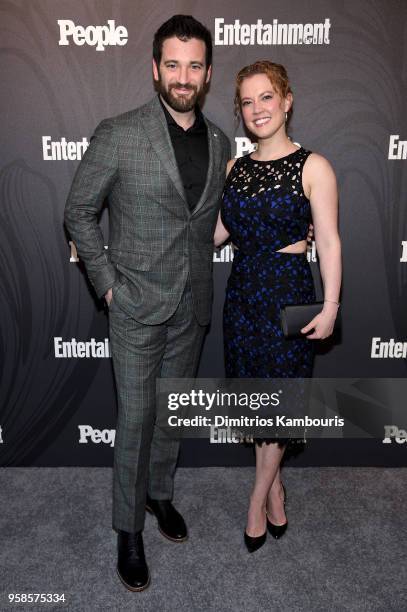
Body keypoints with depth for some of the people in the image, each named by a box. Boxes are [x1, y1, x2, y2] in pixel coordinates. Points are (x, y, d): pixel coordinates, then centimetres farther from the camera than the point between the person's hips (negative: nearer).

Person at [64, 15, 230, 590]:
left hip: (193, 306, 5)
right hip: (137, 305, -4)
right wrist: (106, 281, -7)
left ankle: (160, 491, 42)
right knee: (135, 418, 4)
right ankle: (129, 528, 25)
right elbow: (78, 212, -3)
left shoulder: (220, 141, 5)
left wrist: (201, 271, 10)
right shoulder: (118, 135, -10)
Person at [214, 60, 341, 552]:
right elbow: (216, 232, 11)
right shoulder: (235, 168, 8)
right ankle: (275, 491, 33)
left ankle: (258, 498, 26)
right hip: (243, 290, 5)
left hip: (288, 292, -5)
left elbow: (328, 241, -10)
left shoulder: (313, 167, -7)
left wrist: (331, 305, -15)